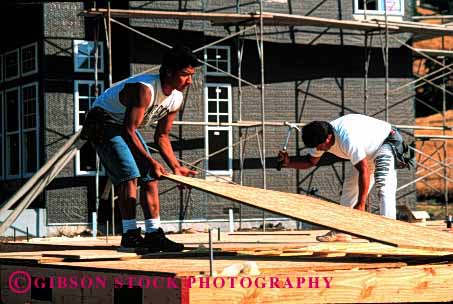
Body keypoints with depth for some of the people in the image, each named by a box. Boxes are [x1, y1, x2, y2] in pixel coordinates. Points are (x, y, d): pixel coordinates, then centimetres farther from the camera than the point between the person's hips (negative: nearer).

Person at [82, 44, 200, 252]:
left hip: (126, 127, 9)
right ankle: (130, 235, -20)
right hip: (103, 123, -9)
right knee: (129, 175, -20)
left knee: (150, 177, 0)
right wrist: (150, 161, -34)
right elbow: (128, 131, -33)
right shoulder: (144, 89, -32)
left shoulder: (176, 99, -5)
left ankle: (154, 235, 2)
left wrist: (176, 167, -5)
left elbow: (162, 137, 4)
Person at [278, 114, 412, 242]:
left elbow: (364, 171, -39)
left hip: (388, 142, -9)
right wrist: (289, 162, -17)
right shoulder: (321, 137, -14)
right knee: (350, 186, 8)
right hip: (368, 152, 9)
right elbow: (311, 161, 2)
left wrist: (361, 204, -39)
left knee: (384, 185, -26)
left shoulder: (348, 139, -40)